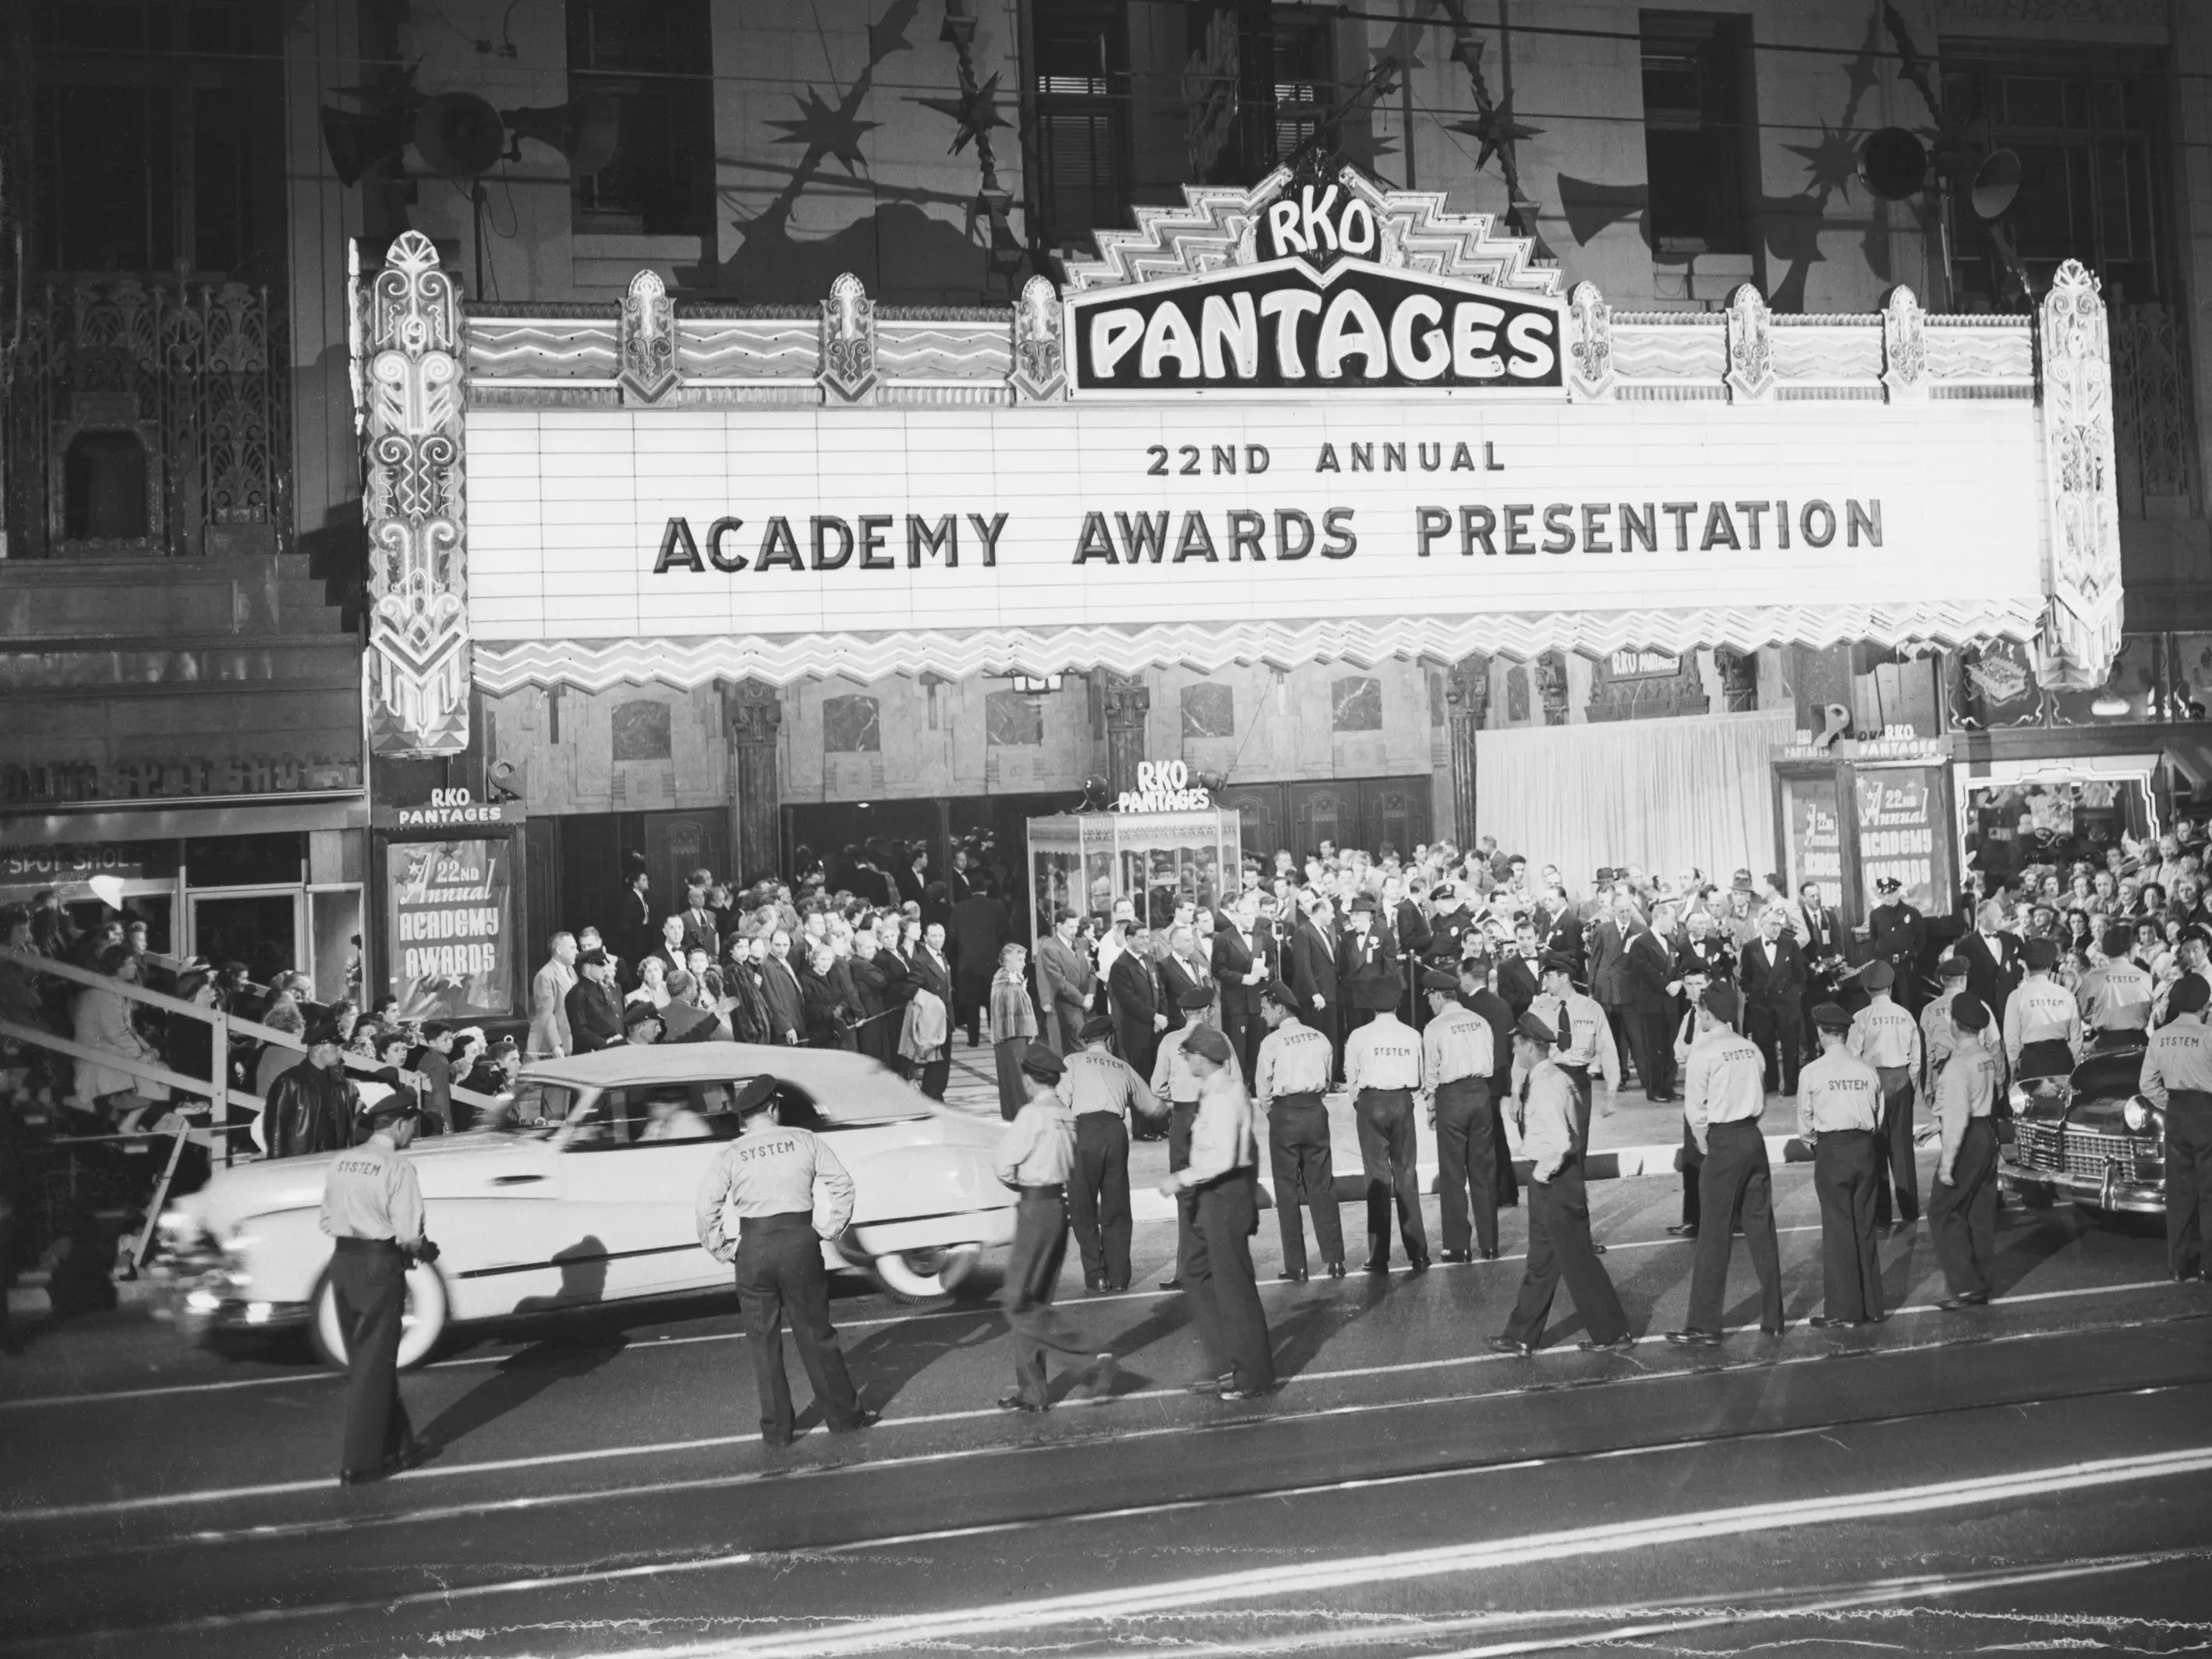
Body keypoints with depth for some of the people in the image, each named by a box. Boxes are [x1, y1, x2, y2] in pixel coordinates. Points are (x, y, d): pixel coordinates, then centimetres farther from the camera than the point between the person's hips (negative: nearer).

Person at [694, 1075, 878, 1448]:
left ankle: (776, 1428, 15)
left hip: (752, 1248, 0)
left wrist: (724, 1250, 2)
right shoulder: (804, 1140, 3)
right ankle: (844, 1416, 20)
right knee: (816, 1336, 12)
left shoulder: (730, 1154, 2)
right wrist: (828, 1231, 3)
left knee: (763, 1342, 11)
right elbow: (841, 1183, -2)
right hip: (800, 1240, 0)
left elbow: (705, 1207, -7)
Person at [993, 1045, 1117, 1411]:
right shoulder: (1066, 1115, 9)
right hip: (1059, 1205, 9)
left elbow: (1005, 1167, -13)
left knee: (1020, 1304, -5)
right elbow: (1070, 1164, 11)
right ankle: (1033, 1392, 17)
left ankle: (1093, 1358, -11)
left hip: (1036, 1209, -9)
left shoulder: (1032, 1114, -15)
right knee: (1033, 1302, 14)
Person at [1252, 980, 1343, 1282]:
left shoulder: (1272, 1042, -9)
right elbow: (1326, 1079, 8)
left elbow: (1262, 1089, -3)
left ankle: (1296, 1267, 4)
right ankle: (1334, 1260, 9)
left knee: (1288, 1191, 3)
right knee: (1322, 1187, 9)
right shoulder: (1320, 1038, 5)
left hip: (1285, 1114, -4)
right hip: (1316, 1111, 4)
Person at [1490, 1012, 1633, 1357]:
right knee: (1541, 1259, 16)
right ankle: (1522, 1336, 26)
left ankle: (1612, 1334, 13)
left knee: (1577, 1260, 2)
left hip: (1553, 1178, -10)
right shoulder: (1555, 1077, 8)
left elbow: (1560, 1141, -31)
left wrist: (1544, 1171, -17)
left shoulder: (1545, 1086, -22)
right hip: (1549, 1177, 10)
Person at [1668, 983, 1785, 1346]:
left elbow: (1695, 1108, -8)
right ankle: (1772, 1318, 18)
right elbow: (1761, 1101, 11)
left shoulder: (1703, 1052, -10)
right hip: (1754, 1137, 6)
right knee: (1761, 1230, 12)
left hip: (1724, 1143, -6)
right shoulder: (1752, 1050, 7)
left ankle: (1704, 1326, 1)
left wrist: (1704, 1142, 6)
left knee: (1715, 1235, -2)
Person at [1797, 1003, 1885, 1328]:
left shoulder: (1812, 1072, -7)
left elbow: (1804, 1125, 0)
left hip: (1831, 1150, -4)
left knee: (1838, 1229, 1)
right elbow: (1878, 1119, 9)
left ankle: (1844, 1309, 3)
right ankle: (1872, 1307, 17)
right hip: (1865, 1146, 4)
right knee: (1865, 1227, 11)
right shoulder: (1868, 1071, 3)